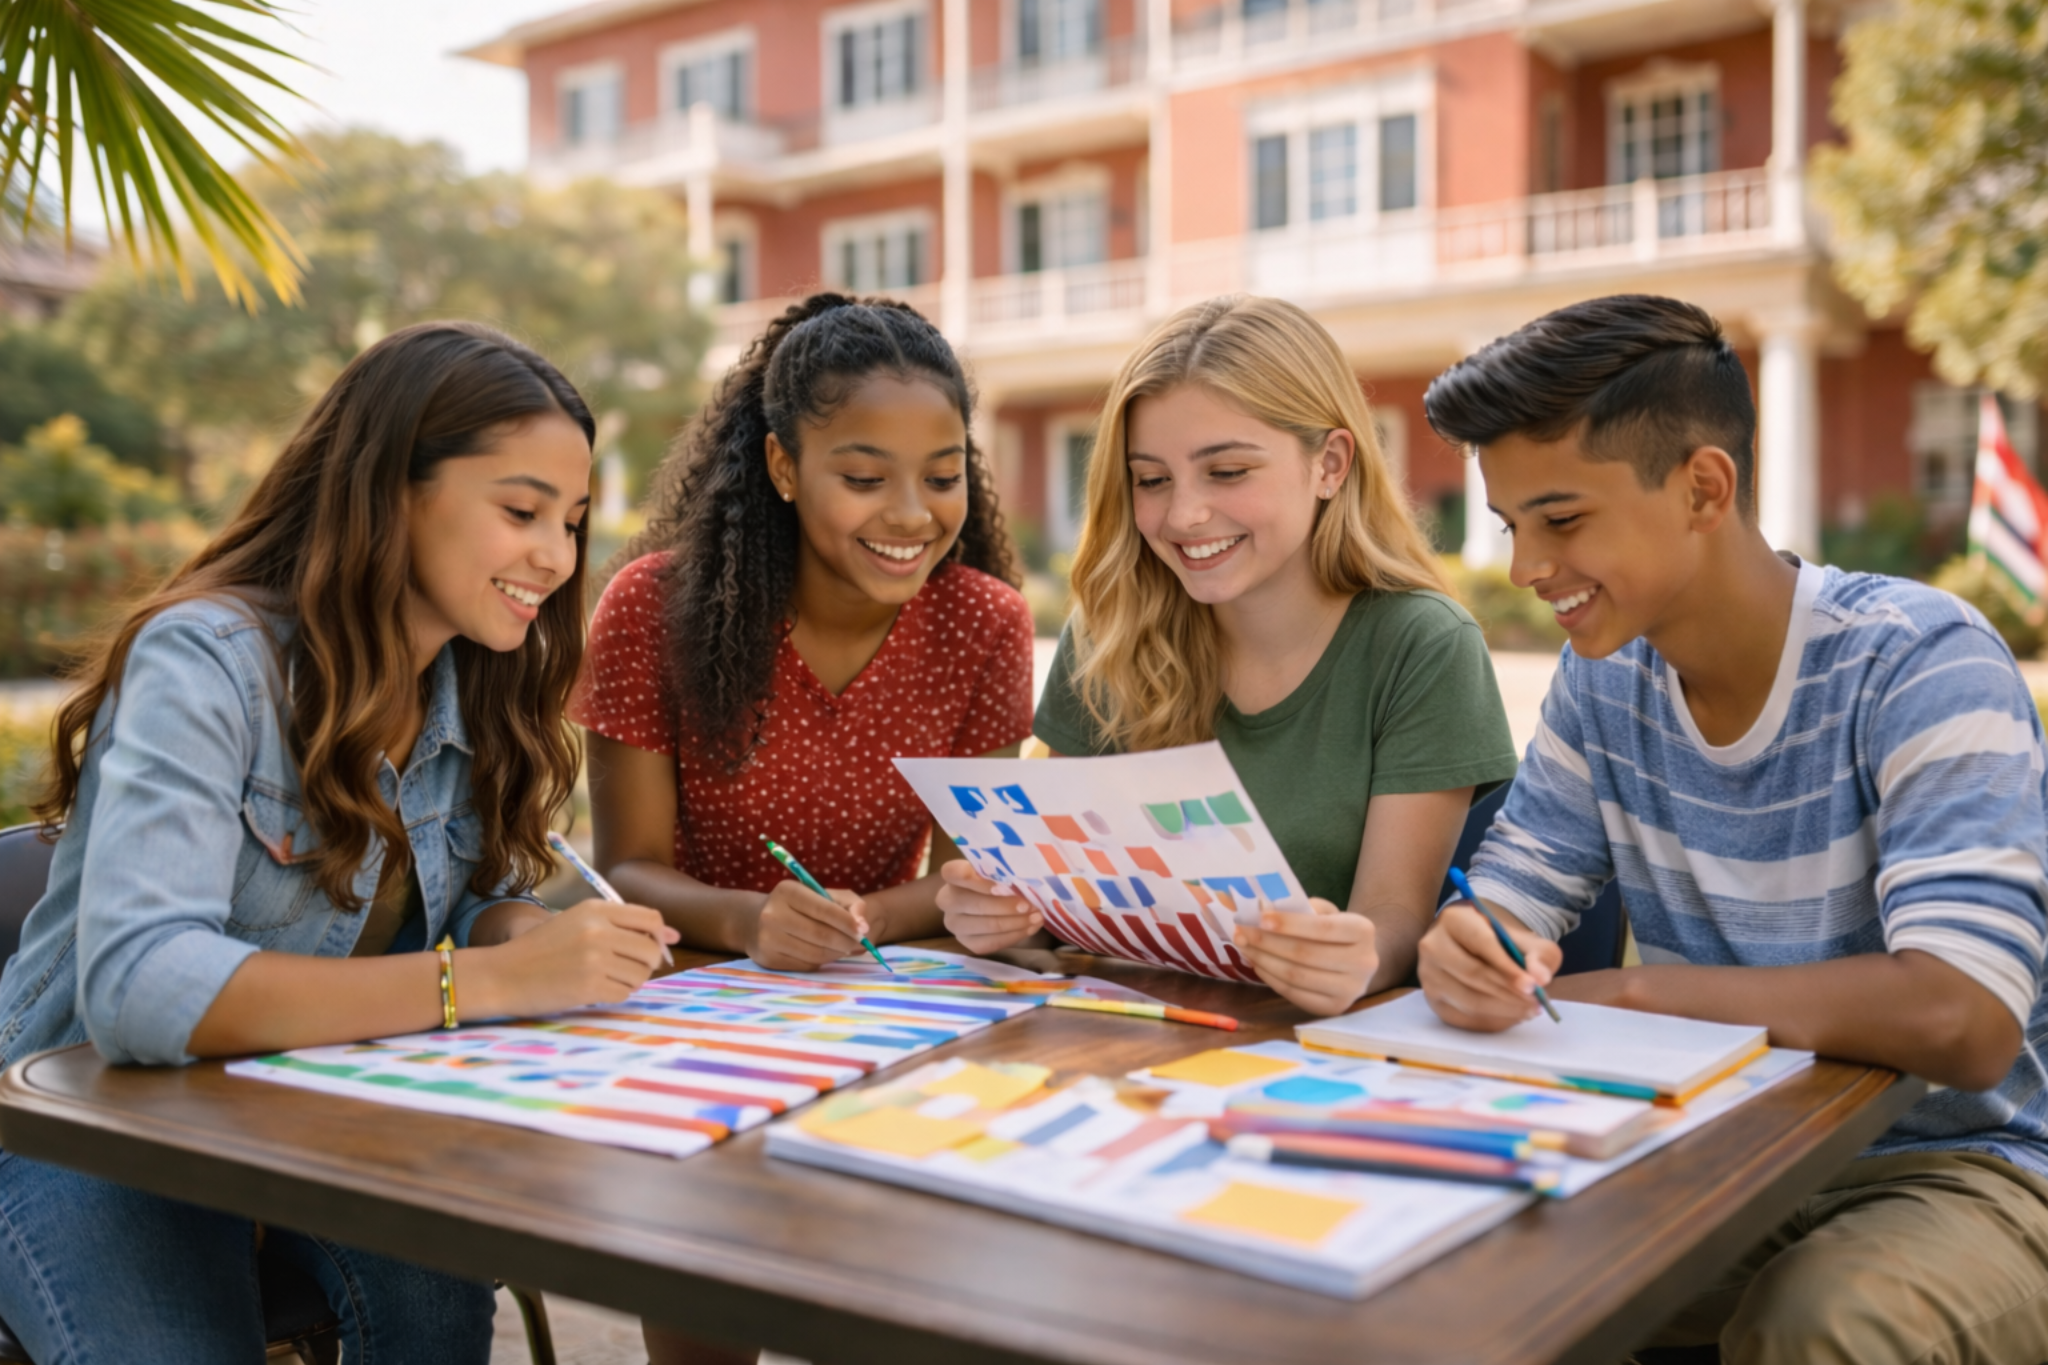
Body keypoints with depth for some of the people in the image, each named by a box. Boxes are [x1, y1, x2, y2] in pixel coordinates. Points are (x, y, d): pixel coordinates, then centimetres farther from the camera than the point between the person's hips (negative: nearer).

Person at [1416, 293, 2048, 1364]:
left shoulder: (1918, 666, -18)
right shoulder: (1605, 673, 0)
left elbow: (1961, 1023, -29)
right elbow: (1509, 894, 2)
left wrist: (1625, 990, -21)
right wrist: (1467, 953, -23)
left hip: (1953, 1162, -4)